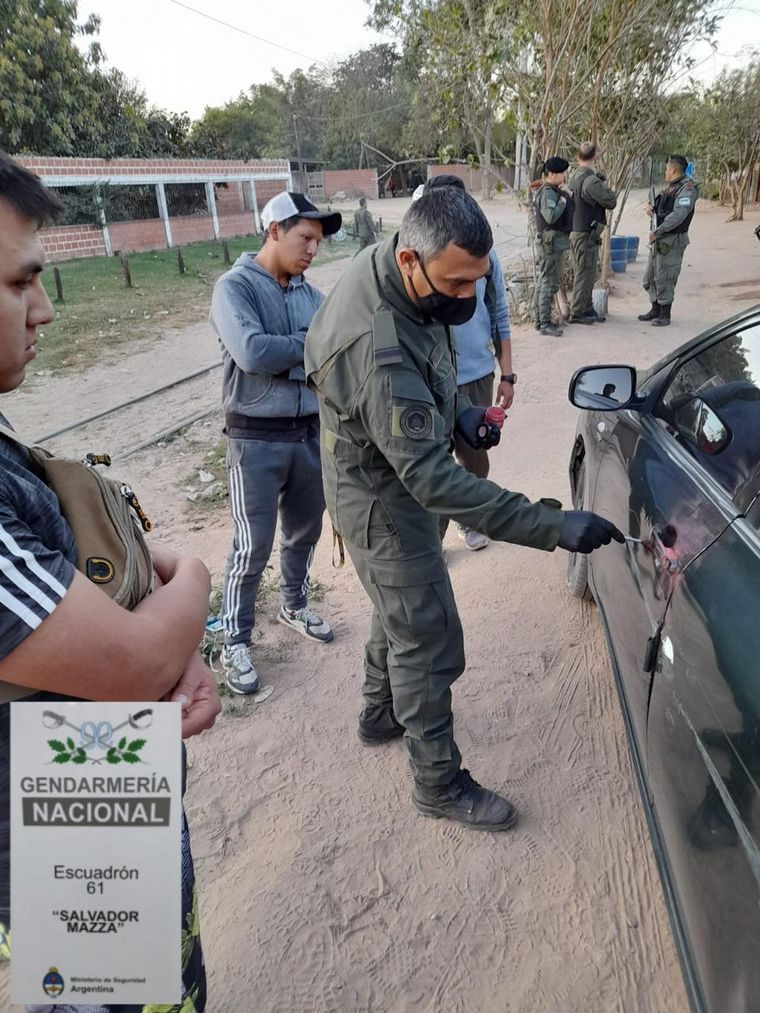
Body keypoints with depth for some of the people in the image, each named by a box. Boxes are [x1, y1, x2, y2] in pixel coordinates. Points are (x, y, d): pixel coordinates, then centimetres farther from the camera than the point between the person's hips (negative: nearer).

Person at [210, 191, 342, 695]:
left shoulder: (311, 294, 8)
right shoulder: (235, 287, -10)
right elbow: (253, 353, -25)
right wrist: (313, 342, -12)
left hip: (311, 431, 6)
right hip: (257, 438, -6)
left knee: (305, 531, 18)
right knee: (255, 545, 0)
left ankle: (295, 606, 42)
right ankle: (236, 641, 19)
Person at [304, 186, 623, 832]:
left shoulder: (390, 275, -7)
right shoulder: (380, 352, -38)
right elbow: (431, 478, -38)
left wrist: (459, 411, -7)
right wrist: (554, 527, -38)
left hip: (393, 480, 10)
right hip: (385, 504, -10)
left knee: (400, 612, 27)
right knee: (430, 644, 4)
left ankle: (382, 714, 50)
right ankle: (439, 783, 25)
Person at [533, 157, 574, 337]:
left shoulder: (555, 190, 16)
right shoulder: (548, 192, -15)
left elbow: (571, 209, 17)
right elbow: (551, 217, -28)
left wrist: (569, 194, 1)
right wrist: (563, 200, -15)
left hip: (555, 241, 11)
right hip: (551, 240, -11)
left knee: (543, 281, 13)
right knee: (549, 283, -10)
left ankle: (540, 318, 20)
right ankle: (545, 323, -9)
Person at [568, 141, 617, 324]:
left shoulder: (573, 176, 8)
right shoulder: (591, 181, -20)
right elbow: (610, 201, -12)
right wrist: (607, 188, 5)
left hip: (575, 232, 9)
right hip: (586, 234, -9)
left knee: (586, 274, 17)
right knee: (585, 274, -1)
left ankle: (587, 308, 25)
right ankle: (576, 313, 4)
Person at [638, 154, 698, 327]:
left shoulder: (687, 188, -12)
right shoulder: (670, 187, 18)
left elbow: (678, 216, -22)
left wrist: (657, 232, -20)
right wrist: (653, 209, 4)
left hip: (671, 241, -10)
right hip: (658, 241, 10)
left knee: (664, 279, -7)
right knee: (650, 278, 14)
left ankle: (665, 315, 2)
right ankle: (655, 310, 28)